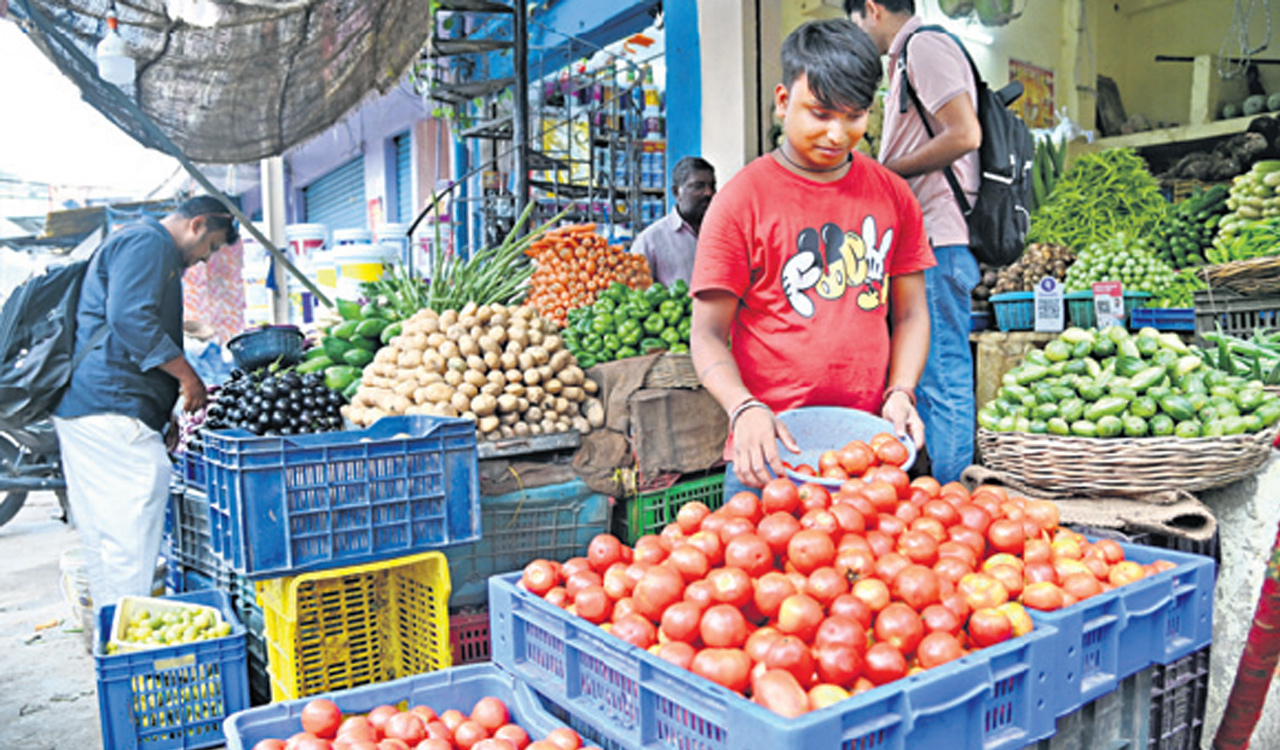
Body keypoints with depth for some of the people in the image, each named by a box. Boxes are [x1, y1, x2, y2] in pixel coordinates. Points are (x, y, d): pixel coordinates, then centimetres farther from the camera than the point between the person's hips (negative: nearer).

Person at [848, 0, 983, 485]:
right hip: (927, 243, 10)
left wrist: (886, 171, -10)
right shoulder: (912, 57, 24)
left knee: (943, 377, -8)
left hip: (937, 242, -10)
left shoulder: (925, 47, -5)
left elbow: (965, 135, -17)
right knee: (937, 377, 12)